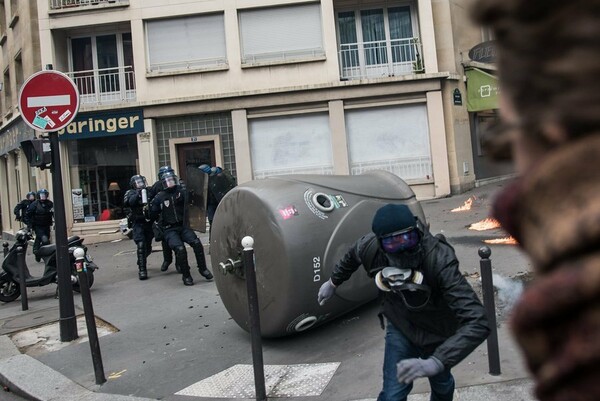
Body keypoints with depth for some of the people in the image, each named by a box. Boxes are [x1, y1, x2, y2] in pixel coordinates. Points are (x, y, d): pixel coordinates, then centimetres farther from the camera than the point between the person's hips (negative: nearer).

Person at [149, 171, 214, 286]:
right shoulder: (159, 197, 1)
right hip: (169, 230, -2)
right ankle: (186, 276, -6)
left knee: (197, 243, -21)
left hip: (183, 226, 2)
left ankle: (203, 269, -2)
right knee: (180, 249, -24)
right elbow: (153, 215, 9)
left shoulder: (181, 192, 4)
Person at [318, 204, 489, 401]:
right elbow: (351, 256, -3)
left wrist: (436, 362, -61)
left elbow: (477, 322, -49)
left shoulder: (439, 261, -42)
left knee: (441, 384, 26)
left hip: (437, 331, -1)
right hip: (400, 325, 1)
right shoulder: (370, 247, -30)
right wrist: (333, 282, 14)